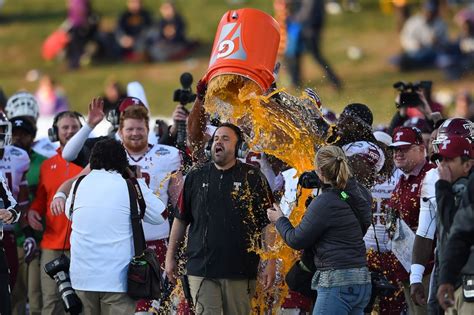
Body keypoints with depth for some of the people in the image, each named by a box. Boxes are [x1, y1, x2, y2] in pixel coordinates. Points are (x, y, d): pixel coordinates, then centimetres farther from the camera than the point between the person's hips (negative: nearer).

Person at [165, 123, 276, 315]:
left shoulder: (253, 178, 2)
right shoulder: (196, 177, 9)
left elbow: (267, 223, 1)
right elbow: (181, 219, 16)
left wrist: (270, 263, -5)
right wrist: (170, 256, 13)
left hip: (240, 270, -1)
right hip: (201, 268, 1)